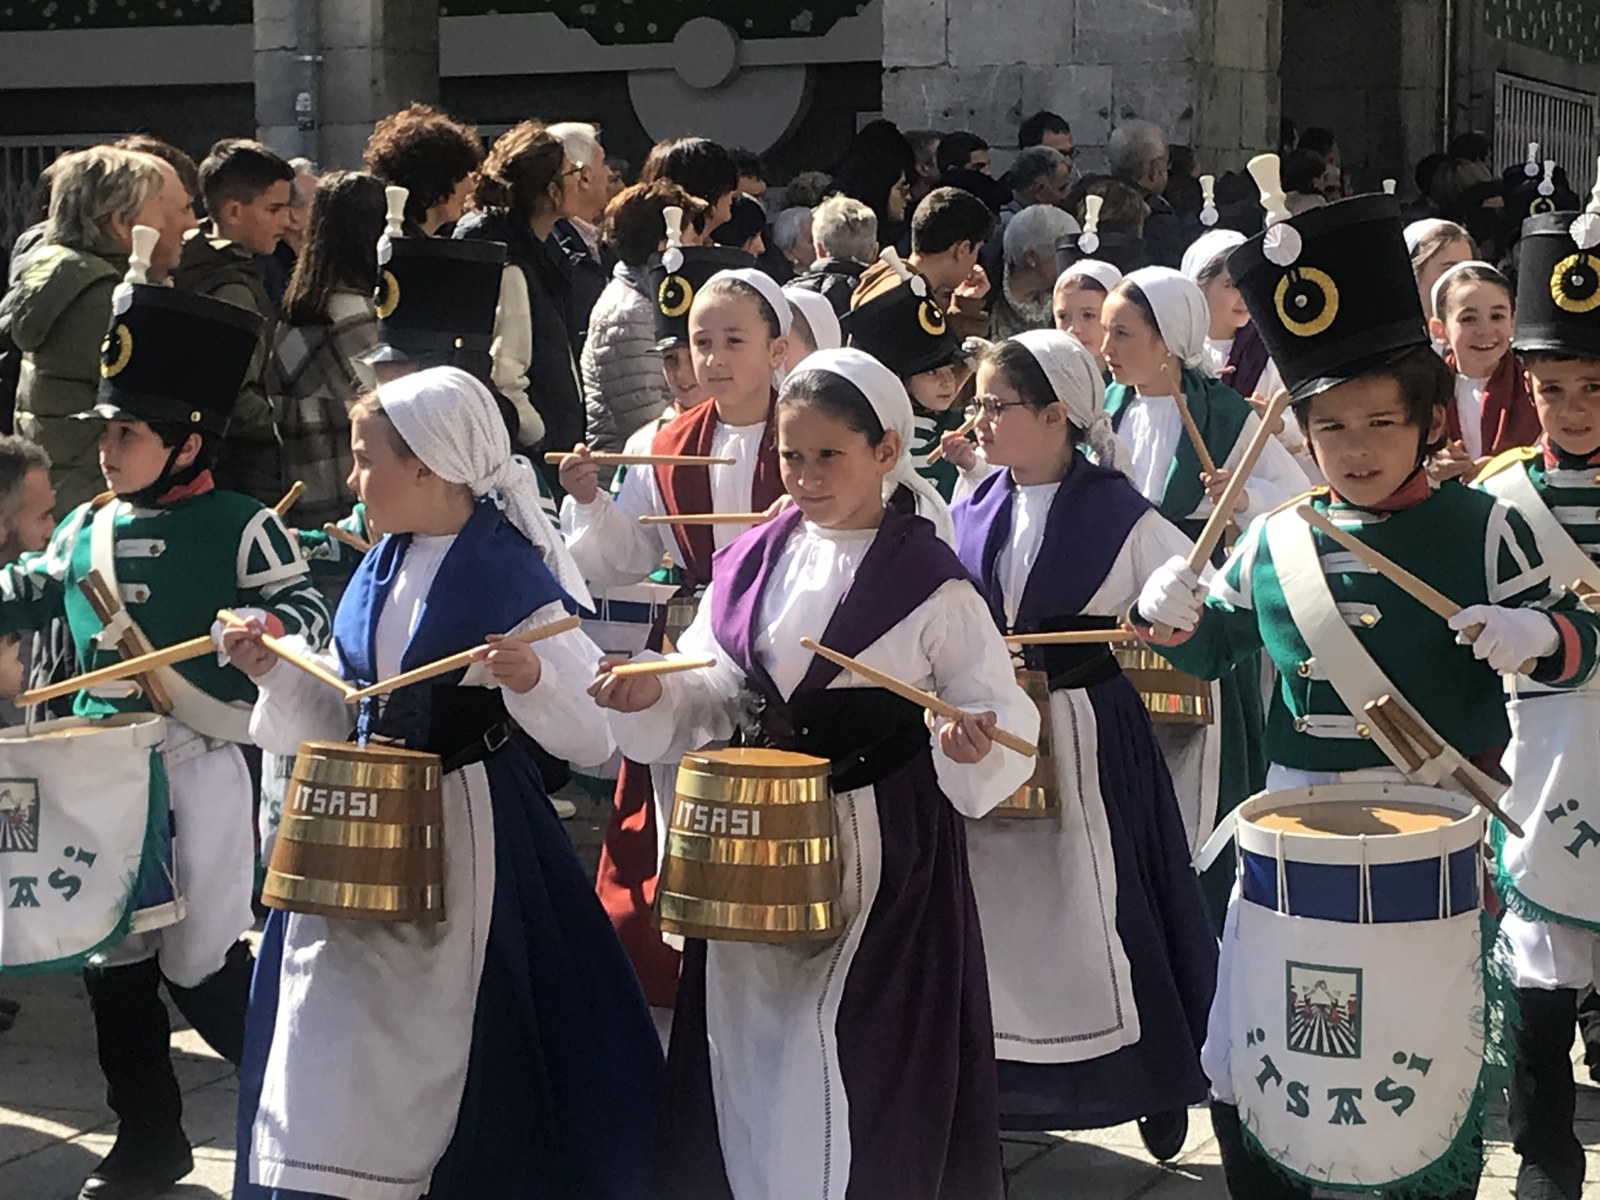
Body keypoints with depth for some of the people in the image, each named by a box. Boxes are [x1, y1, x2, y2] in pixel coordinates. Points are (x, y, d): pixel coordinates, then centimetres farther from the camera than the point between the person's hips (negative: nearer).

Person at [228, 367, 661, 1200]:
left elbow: (595, 732, -15)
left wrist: (532, 678, -33)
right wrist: (277, 671, 0)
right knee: (332, 1026, 10)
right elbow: (344, 719, 14)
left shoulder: (510, 573, -13)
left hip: (469, 837, -7)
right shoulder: (379, 571, 8)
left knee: (452, 1031, 6)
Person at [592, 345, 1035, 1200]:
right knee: (751, 1040, 13)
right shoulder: (754, 563, 6)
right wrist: (654, 696, -11)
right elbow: (714, 690, 8)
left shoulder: (929, 581, -9)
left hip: (886, 845, -5)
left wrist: (972, 742, -30)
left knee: (866, 1052, -1)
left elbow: (994, 708, -9)